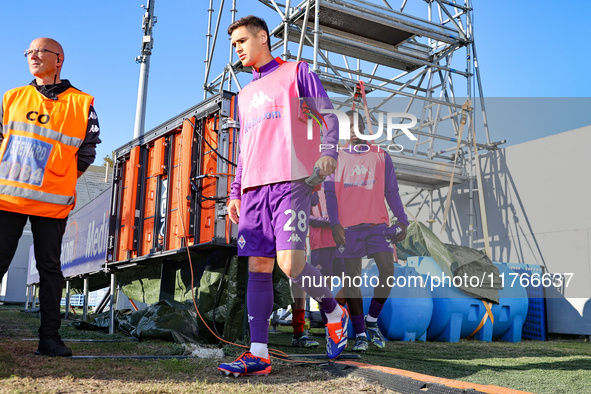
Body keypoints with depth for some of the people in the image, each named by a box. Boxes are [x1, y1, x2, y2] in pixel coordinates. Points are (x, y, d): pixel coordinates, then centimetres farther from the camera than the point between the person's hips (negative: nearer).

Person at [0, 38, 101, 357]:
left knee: (50, 268, 3)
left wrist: (57, 180, 3)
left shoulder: (81, 103, 4)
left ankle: (49, 337, 9)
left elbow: (87, 153, 7)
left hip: (52, 201, -2)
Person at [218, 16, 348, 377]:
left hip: (291, 181, -6)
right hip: (254, 188, 6)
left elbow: (328, 116, 2)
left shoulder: (297, 72, 11)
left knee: (290, 263, -16)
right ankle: (259, 354, 0)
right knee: (258, 267, -1)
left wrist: (328, 153, -16)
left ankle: (335, 313, 11)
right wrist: (235, 193, 19)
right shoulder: (245, 95, 28)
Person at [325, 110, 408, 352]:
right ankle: (360, 334, 8)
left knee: (388, 270, -11)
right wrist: (335, 223, -10)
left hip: (377, 223, 1)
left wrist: (402, 221, 4)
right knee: (352, 278, 0)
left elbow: (391, 192, 13)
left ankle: (372, 321, 11)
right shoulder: (336, 157, 9)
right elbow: (330, 193, 3)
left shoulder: (380, 156, 12)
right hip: (348, 227, -1)